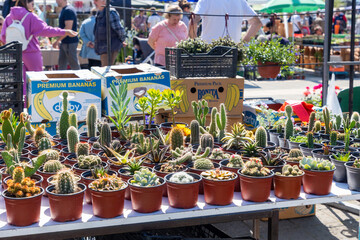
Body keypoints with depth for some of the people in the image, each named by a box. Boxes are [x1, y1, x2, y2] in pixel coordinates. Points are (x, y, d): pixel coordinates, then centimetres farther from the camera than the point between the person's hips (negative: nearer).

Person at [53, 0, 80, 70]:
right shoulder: (64, 10, 14)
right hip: (64, 42, 10)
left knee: (74, 65, -3)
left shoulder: (68, 10, -17)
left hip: (70, 43, -10)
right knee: (62, 64, 13)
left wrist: (57, 40, -20)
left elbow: (68, 28, -23)